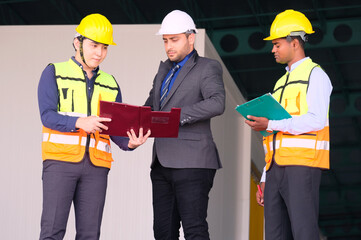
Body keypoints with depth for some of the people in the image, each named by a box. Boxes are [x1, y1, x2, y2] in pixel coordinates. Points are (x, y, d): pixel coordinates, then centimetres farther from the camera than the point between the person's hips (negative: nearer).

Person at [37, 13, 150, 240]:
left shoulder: (110, 84, 19)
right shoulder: (54, 73, 6)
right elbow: (48, 116, -7)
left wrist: (130, 143, -11)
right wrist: (80, 122, -25)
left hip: (96, 165, 4)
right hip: (61, 160, -4)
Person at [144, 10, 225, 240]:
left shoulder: (208, 68, -3)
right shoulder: (165, 69, 21)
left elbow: (217, 103, -19)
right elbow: (151, 104, 26)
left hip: (192, 163, -8)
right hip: (162, 163, 8)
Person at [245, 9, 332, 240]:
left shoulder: (315, 75, -1)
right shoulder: (282, 83, 25)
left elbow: (316, 121, -17)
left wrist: (269, 124, -18)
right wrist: (265, 181, 19)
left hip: (303, 166, -8)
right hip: (277, 169, 8)